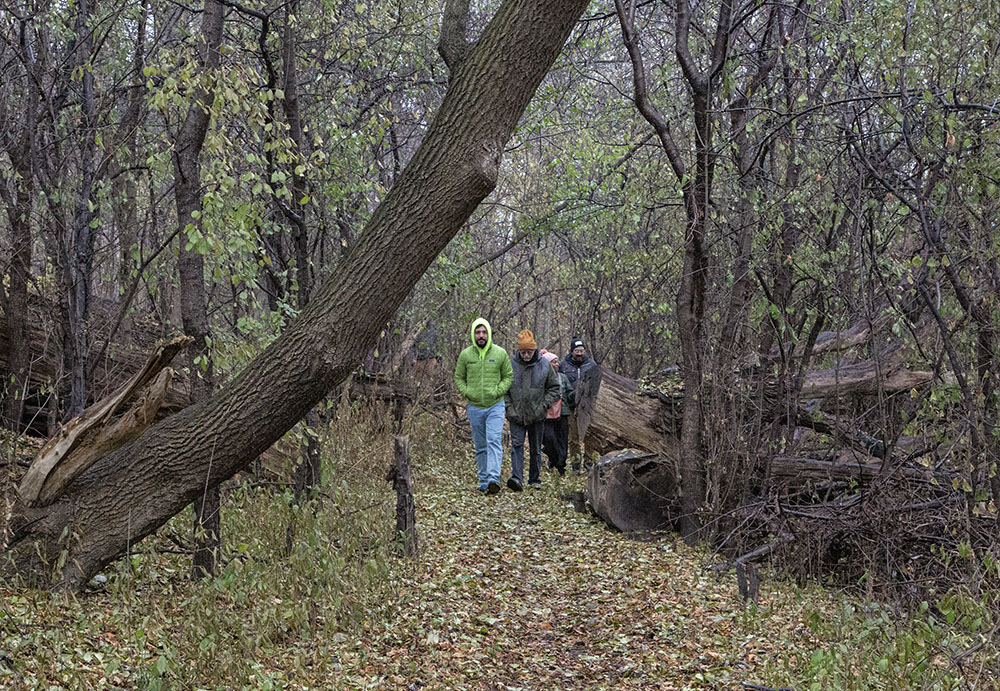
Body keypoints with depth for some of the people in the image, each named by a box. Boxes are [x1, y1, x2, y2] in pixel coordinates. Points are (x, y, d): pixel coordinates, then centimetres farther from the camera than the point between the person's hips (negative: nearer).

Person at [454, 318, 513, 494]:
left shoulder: (500, 353, -1)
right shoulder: (465, 355, 1)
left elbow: (508, 376, 6)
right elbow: (458, 378, 11)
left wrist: (497, 391, -9)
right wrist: (466, 393, -5)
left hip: (495, 406, -2)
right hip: (474, 407, 2)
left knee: (494, 441, -16)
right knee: (480, 446, 10)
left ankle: (494, 478, -24)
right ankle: (483, 481, 18)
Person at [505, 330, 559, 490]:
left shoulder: (544, 365, -1)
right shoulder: (510, 364, -3)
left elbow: (554, 387, 7)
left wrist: (544, 405, -5)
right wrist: (509, 408, -6)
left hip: (537, 416, 1)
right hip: (516, 415, -1)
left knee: (536, 449, 10)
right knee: (517, 445, -14)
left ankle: (535, 480, 21)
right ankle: (517, 478, -22)